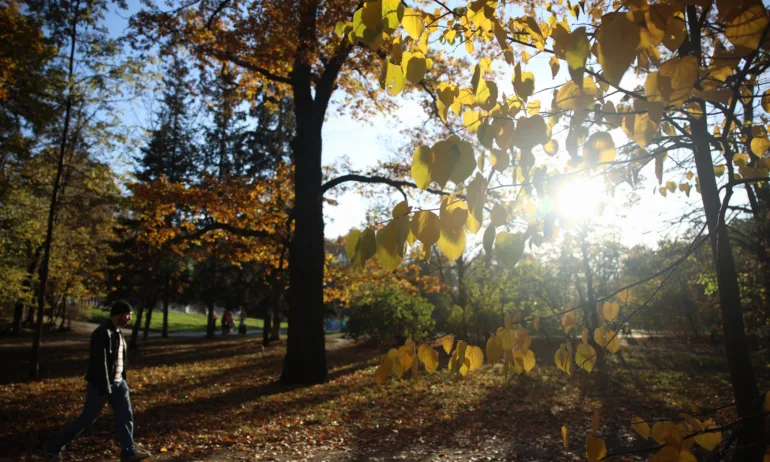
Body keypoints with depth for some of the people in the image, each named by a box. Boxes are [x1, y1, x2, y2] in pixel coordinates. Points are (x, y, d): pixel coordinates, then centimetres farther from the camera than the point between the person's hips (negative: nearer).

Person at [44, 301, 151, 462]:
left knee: (126, 415, 7)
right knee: (86, 418, 4)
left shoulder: (117, 331, 8)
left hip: (118, 382, 8)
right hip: (101, 384, -8)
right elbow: (99, 363, -24)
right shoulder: (102, 333, -21)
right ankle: (53, 448, 23)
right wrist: (104, 389, -24)